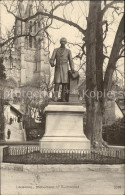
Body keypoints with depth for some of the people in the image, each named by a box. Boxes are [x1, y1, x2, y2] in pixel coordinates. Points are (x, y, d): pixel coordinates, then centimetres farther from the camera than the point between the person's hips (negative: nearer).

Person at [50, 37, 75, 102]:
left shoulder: (68, 51, 10)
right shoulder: (55, 50, 10)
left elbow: (70, 61, 4)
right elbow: (52, 59, 1)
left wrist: (72, 69, -13)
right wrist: (52, 64, -23)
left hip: (65, 68, 0)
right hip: (58, 68, 0)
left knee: (65, 83, -6)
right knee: (57, 83, -10)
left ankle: (63, 98, -2)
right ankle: (55, 98, -7)